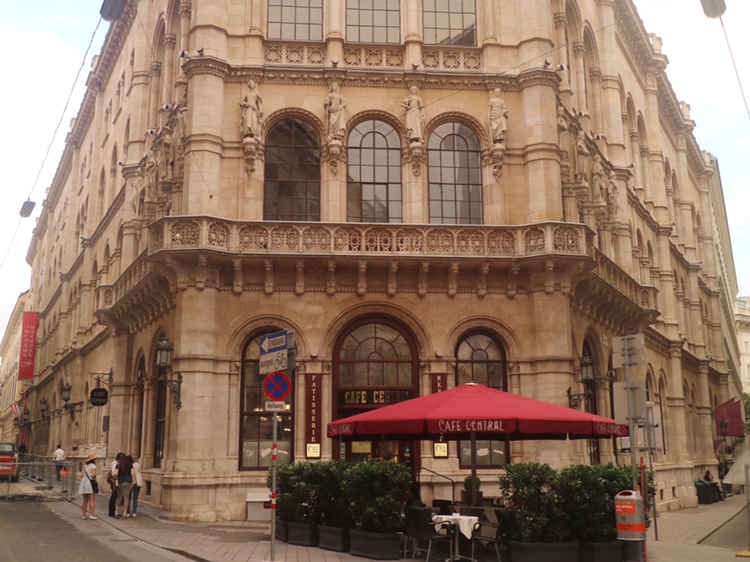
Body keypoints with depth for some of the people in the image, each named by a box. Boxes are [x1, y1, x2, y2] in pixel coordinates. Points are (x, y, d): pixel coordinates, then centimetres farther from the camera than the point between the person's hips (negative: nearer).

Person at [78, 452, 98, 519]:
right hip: (90, 482, -7)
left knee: (85, 501, 12)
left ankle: (84, 515, 11)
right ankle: (91, 515, -15)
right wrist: (95, 476, 3)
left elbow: (82, 476, 10)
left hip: (84, 482, 7)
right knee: (92, 500, -8)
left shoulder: (85, 466, 14)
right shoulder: (93, 466, -6)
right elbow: (93, 475, -16)